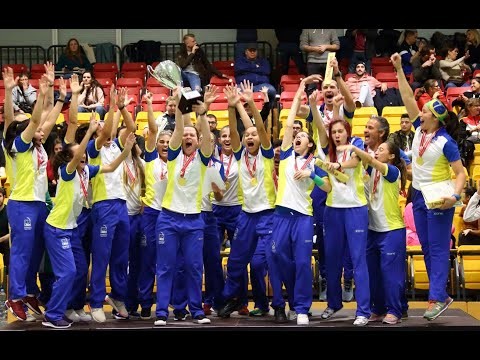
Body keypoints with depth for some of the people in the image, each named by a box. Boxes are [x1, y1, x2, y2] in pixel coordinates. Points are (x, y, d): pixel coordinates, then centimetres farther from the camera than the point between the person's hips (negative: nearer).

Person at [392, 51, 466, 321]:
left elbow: (461, 172, -15)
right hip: (419, 195, 7)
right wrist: (399, 70, -3)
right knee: (427, 248, 9)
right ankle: (442, 294, 16)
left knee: (438, 248, -6)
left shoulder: (446, 142, -16)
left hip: (438, 198, -7)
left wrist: (455, 196, -30)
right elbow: (408, 98, 1)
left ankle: (437, 298, -7)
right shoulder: (420, 130, 2)